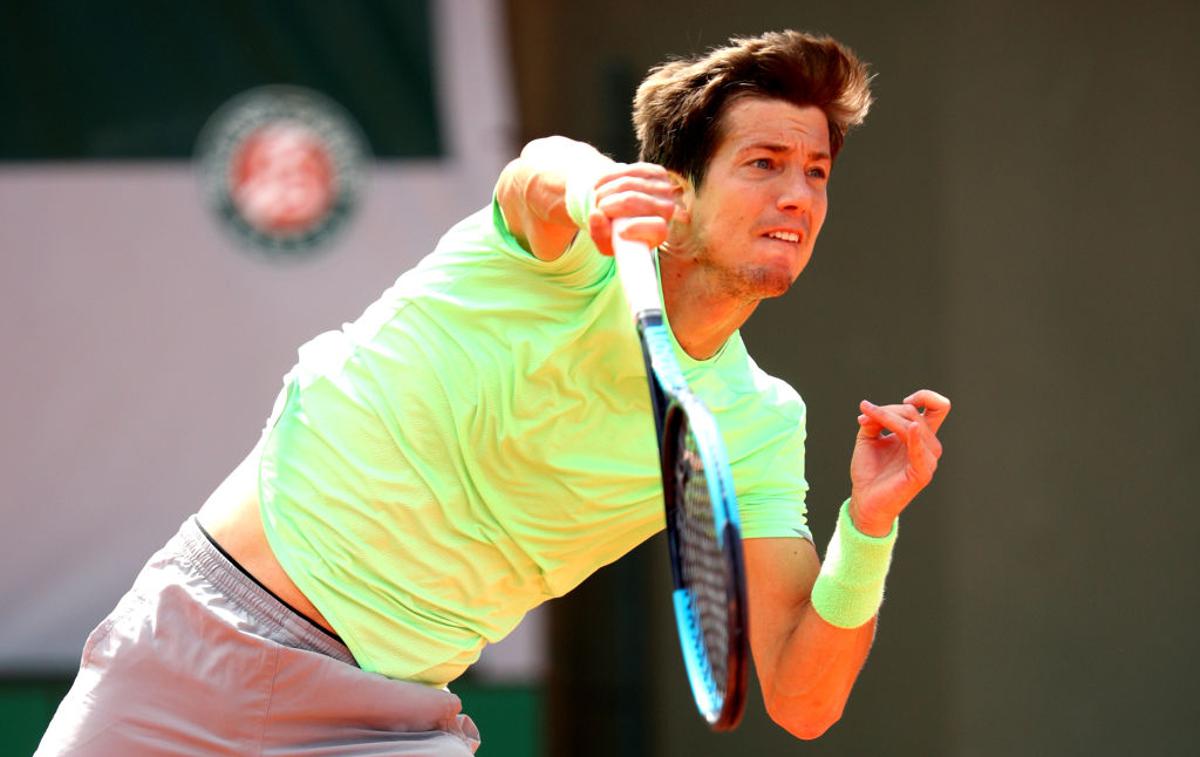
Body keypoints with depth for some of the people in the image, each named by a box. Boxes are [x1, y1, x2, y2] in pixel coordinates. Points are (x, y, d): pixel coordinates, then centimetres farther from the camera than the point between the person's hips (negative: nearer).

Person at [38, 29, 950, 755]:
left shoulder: (757, 425, -2)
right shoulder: (572, 250, -11)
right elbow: (540, 176, -37)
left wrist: (870, 526, -26)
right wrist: (594, 190, -62)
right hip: (206, 633, -3)